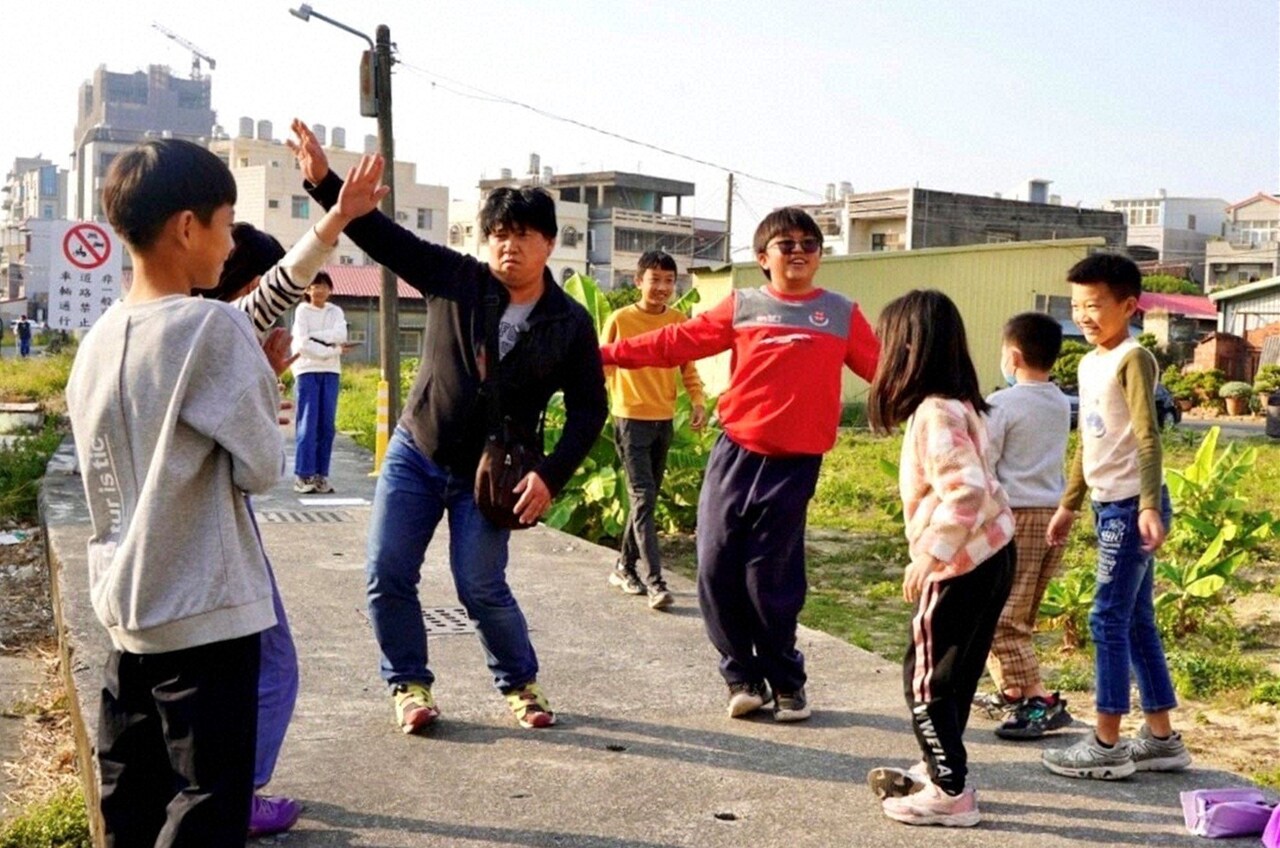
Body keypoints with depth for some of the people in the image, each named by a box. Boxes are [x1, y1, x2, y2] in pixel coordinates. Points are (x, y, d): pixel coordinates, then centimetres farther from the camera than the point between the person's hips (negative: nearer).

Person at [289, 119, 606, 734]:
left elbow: (589, 409, -5)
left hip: (487, 474, -2)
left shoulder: (570, 325, -7)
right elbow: (383, 237, -8)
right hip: (415, 454, 3)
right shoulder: (455, 280, -4)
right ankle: (408, 684, 18)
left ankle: (520, 684, 19)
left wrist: (551, 476, -16)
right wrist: (323, 181, -20)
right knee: (386, 577, -1)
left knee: (481, 589, -6)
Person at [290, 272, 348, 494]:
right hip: (307, 370, -3)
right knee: (308, 424, -9)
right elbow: (302, 344, -9)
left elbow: (341, 336, -6)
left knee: (327, 425, 1)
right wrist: (332, 350, -11)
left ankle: (321, 475, 5)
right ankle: (303, 475, -7)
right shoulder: (302, 310, 1)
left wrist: (313, 335, -11)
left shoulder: (336, 311, 11)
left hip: (330, 372, 4)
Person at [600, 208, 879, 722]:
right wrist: (608, 353, 2)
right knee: (717, 569, -1)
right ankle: (742, 675, 17)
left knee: (770, 578, 0)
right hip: (735, 453, 2)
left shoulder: (842, 314, 9)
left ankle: (785, 680, 21)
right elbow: (677, 342, 6)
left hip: (794, 464, -2)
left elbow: (883, 367, 6)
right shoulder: (742, 307, 9)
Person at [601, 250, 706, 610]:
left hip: (664, 421, 5)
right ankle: (655, 582, -11)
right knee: (643, 499, -10)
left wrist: (698, 400, -4)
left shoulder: (678, 321, 5)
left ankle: (625, 567, 28)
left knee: (646, 498, 13)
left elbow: (688, 367, 11)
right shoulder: (620, 320, -7)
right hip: (631, 419, -5)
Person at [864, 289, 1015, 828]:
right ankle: (939, 772, 34)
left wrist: (928, 555, -26)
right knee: (953, 675, 21)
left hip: (961, 566, -10)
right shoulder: (957, 404, 10)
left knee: (926, 680, 2)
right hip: (990, 556, 10)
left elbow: (966, 490, -29)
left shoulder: (935, 413, -20)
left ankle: (951, 794, 10)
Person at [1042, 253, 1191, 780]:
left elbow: (1148, 437, -21)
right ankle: (1161, 738, 22)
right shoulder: (1089, 364, 14)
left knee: (1109, 618, -5)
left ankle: (1107, 745, 2)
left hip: (1132, 506, -9)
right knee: (1136, 621, 13)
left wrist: (1148, 506, -29)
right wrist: (1068, 505, 23)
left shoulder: (1133, 360, -12)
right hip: (1109, 505, 9)